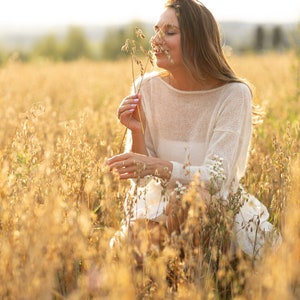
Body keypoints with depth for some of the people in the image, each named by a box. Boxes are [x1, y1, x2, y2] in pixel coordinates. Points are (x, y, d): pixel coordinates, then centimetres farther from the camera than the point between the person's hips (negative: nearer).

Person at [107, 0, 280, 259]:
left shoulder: (234, 95, -14)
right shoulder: (147, 88, -3)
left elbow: (218, 178, -21)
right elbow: (142, 178, -2)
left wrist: (159, 167, -37)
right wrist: (136, 131, -22)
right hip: (157, 206, 2)